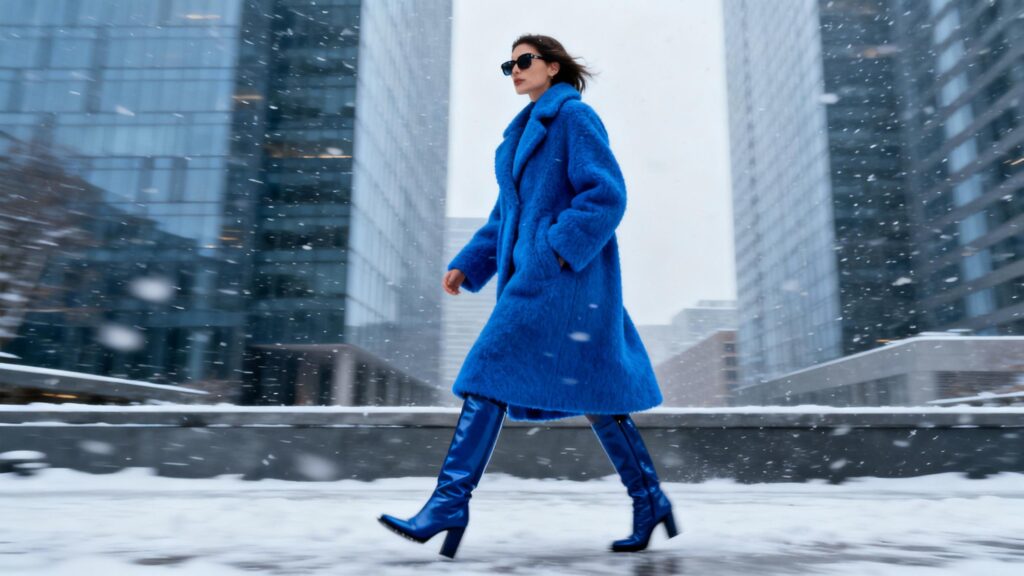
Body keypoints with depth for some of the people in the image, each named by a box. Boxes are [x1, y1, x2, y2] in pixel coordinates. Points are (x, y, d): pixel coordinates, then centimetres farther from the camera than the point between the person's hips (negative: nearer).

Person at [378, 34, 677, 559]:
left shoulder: (574, 116, -2)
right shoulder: (524, 132, 23)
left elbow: (607, 194, -13)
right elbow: (507, 214, 22)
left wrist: (557, 252, -21)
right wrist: (467, 264, 12)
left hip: (564, 273, -9)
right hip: (533, 273, 9)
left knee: (490, 373, -12)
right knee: (593, 393, 8)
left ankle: (450, 503, -5)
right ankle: (650, 502, 18)